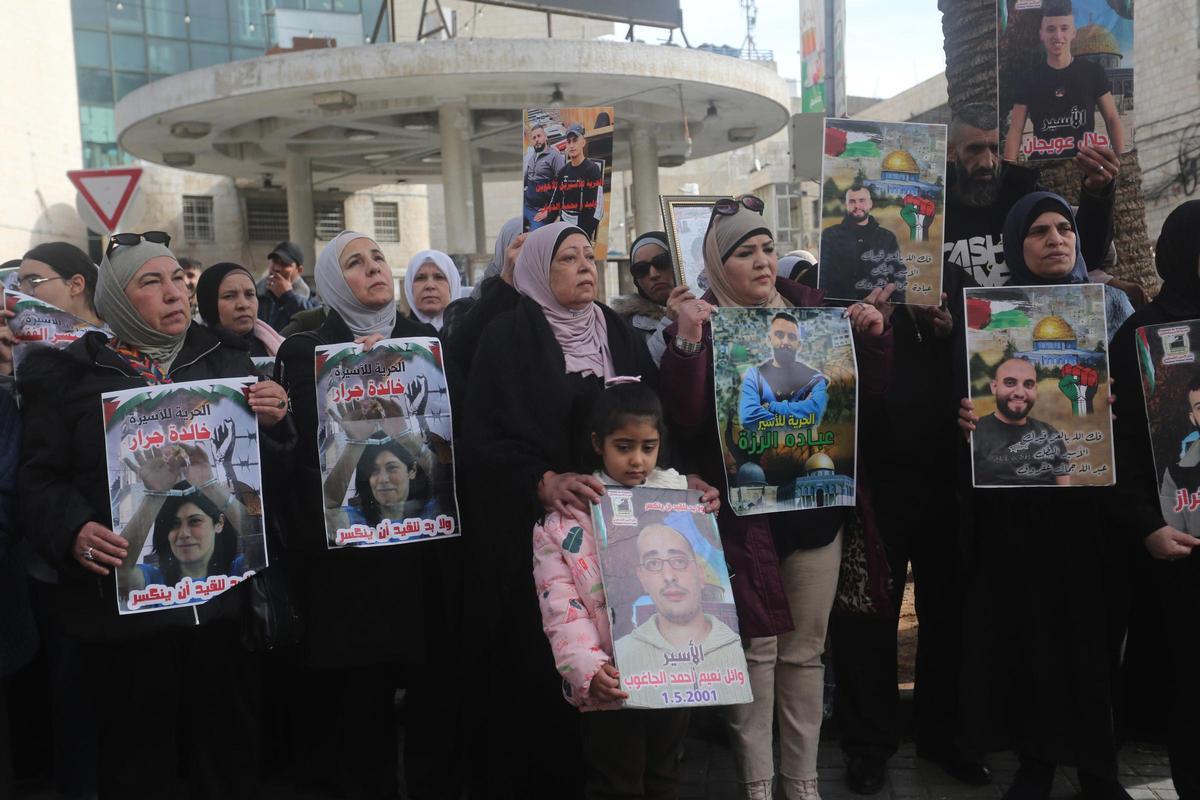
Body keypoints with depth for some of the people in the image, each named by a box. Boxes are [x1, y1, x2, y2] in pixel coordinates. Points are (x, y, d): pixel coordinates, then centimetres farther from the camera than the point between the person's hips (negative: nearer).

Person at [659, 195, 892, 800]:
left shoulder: (811, 309, 8)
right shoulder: (699, 321, -4)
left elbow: (863, 391, 12)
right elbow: (685, 419, -15)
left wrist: (874, 339, -6)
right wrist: (687, 343, -27)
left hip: (817, 503, 4)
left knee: (807, 647, 11)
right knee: (757, 644, 1)